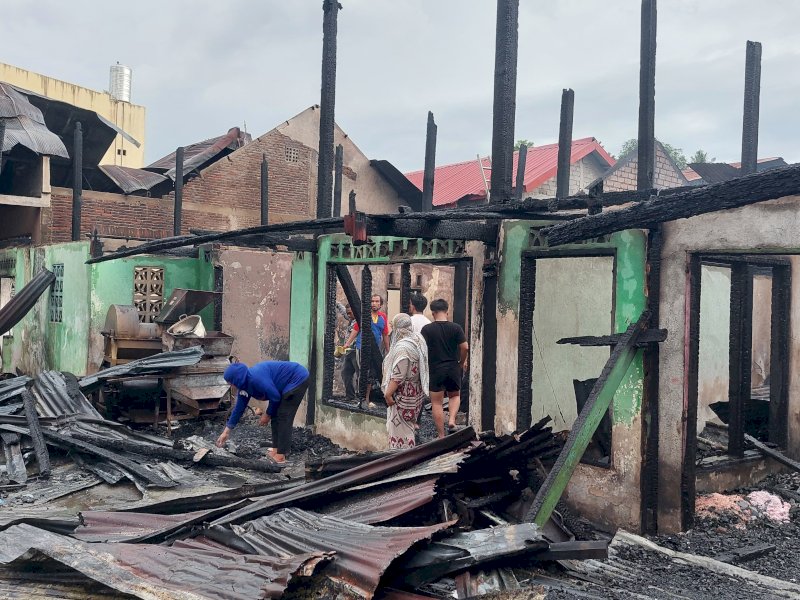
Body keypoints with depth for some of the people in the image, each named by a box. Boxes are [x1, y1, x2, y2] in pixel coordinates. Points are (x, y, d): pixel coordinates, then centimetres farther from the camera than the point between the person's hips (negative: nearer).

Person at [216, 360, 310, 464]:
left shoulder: (256, 378, -28)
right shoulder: (245, 385, 1)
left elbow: (275, 397, -22)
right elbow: (239, 408, 11)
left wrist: (267, 414, -4)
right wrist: (226, 432, 14)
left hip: (298, 379, -9)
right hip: (288, 384, 9)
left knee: (284, 417, -9)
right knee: (275, 415, 11)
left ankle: (281, 455, -5)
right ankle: (278, 448, 19)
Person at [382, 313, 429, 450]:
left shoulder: (402, 347, -25)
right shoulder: (418, 340, 3)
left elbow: (398, 376, -25)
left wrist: (388, 393, -17)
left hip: (403, 394, -9)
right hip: (416, 391, 9)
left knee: (400, 427, 2)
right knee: (409, 425, 21)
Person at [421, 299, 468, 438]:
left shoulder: (427, 329, -7)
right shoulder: (456, 327, -3)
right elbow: (465, 348, -5)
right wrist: (462, 362, 12)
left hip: (435, 369, -2)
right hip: (453, 368, 2)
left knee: (437, 402, 7)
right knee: (455, 396, 24)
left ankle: (441, 436, 8)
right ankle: (452, 420, -1)